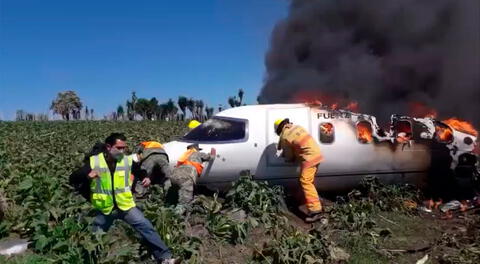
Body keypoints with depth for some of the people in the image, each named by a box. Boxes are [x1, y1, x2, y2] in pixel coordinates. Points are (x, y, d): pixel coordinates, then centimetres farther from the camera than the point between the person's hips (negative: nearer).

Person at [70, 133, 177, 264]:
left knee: (146, 227, -12)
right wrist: (87, 175, -27)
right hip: (104, 209, 0)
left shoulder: (128, 160, -5)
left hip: (125, 205, 0)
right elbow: (73, 178, -7)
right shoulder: (94, 162, -10)